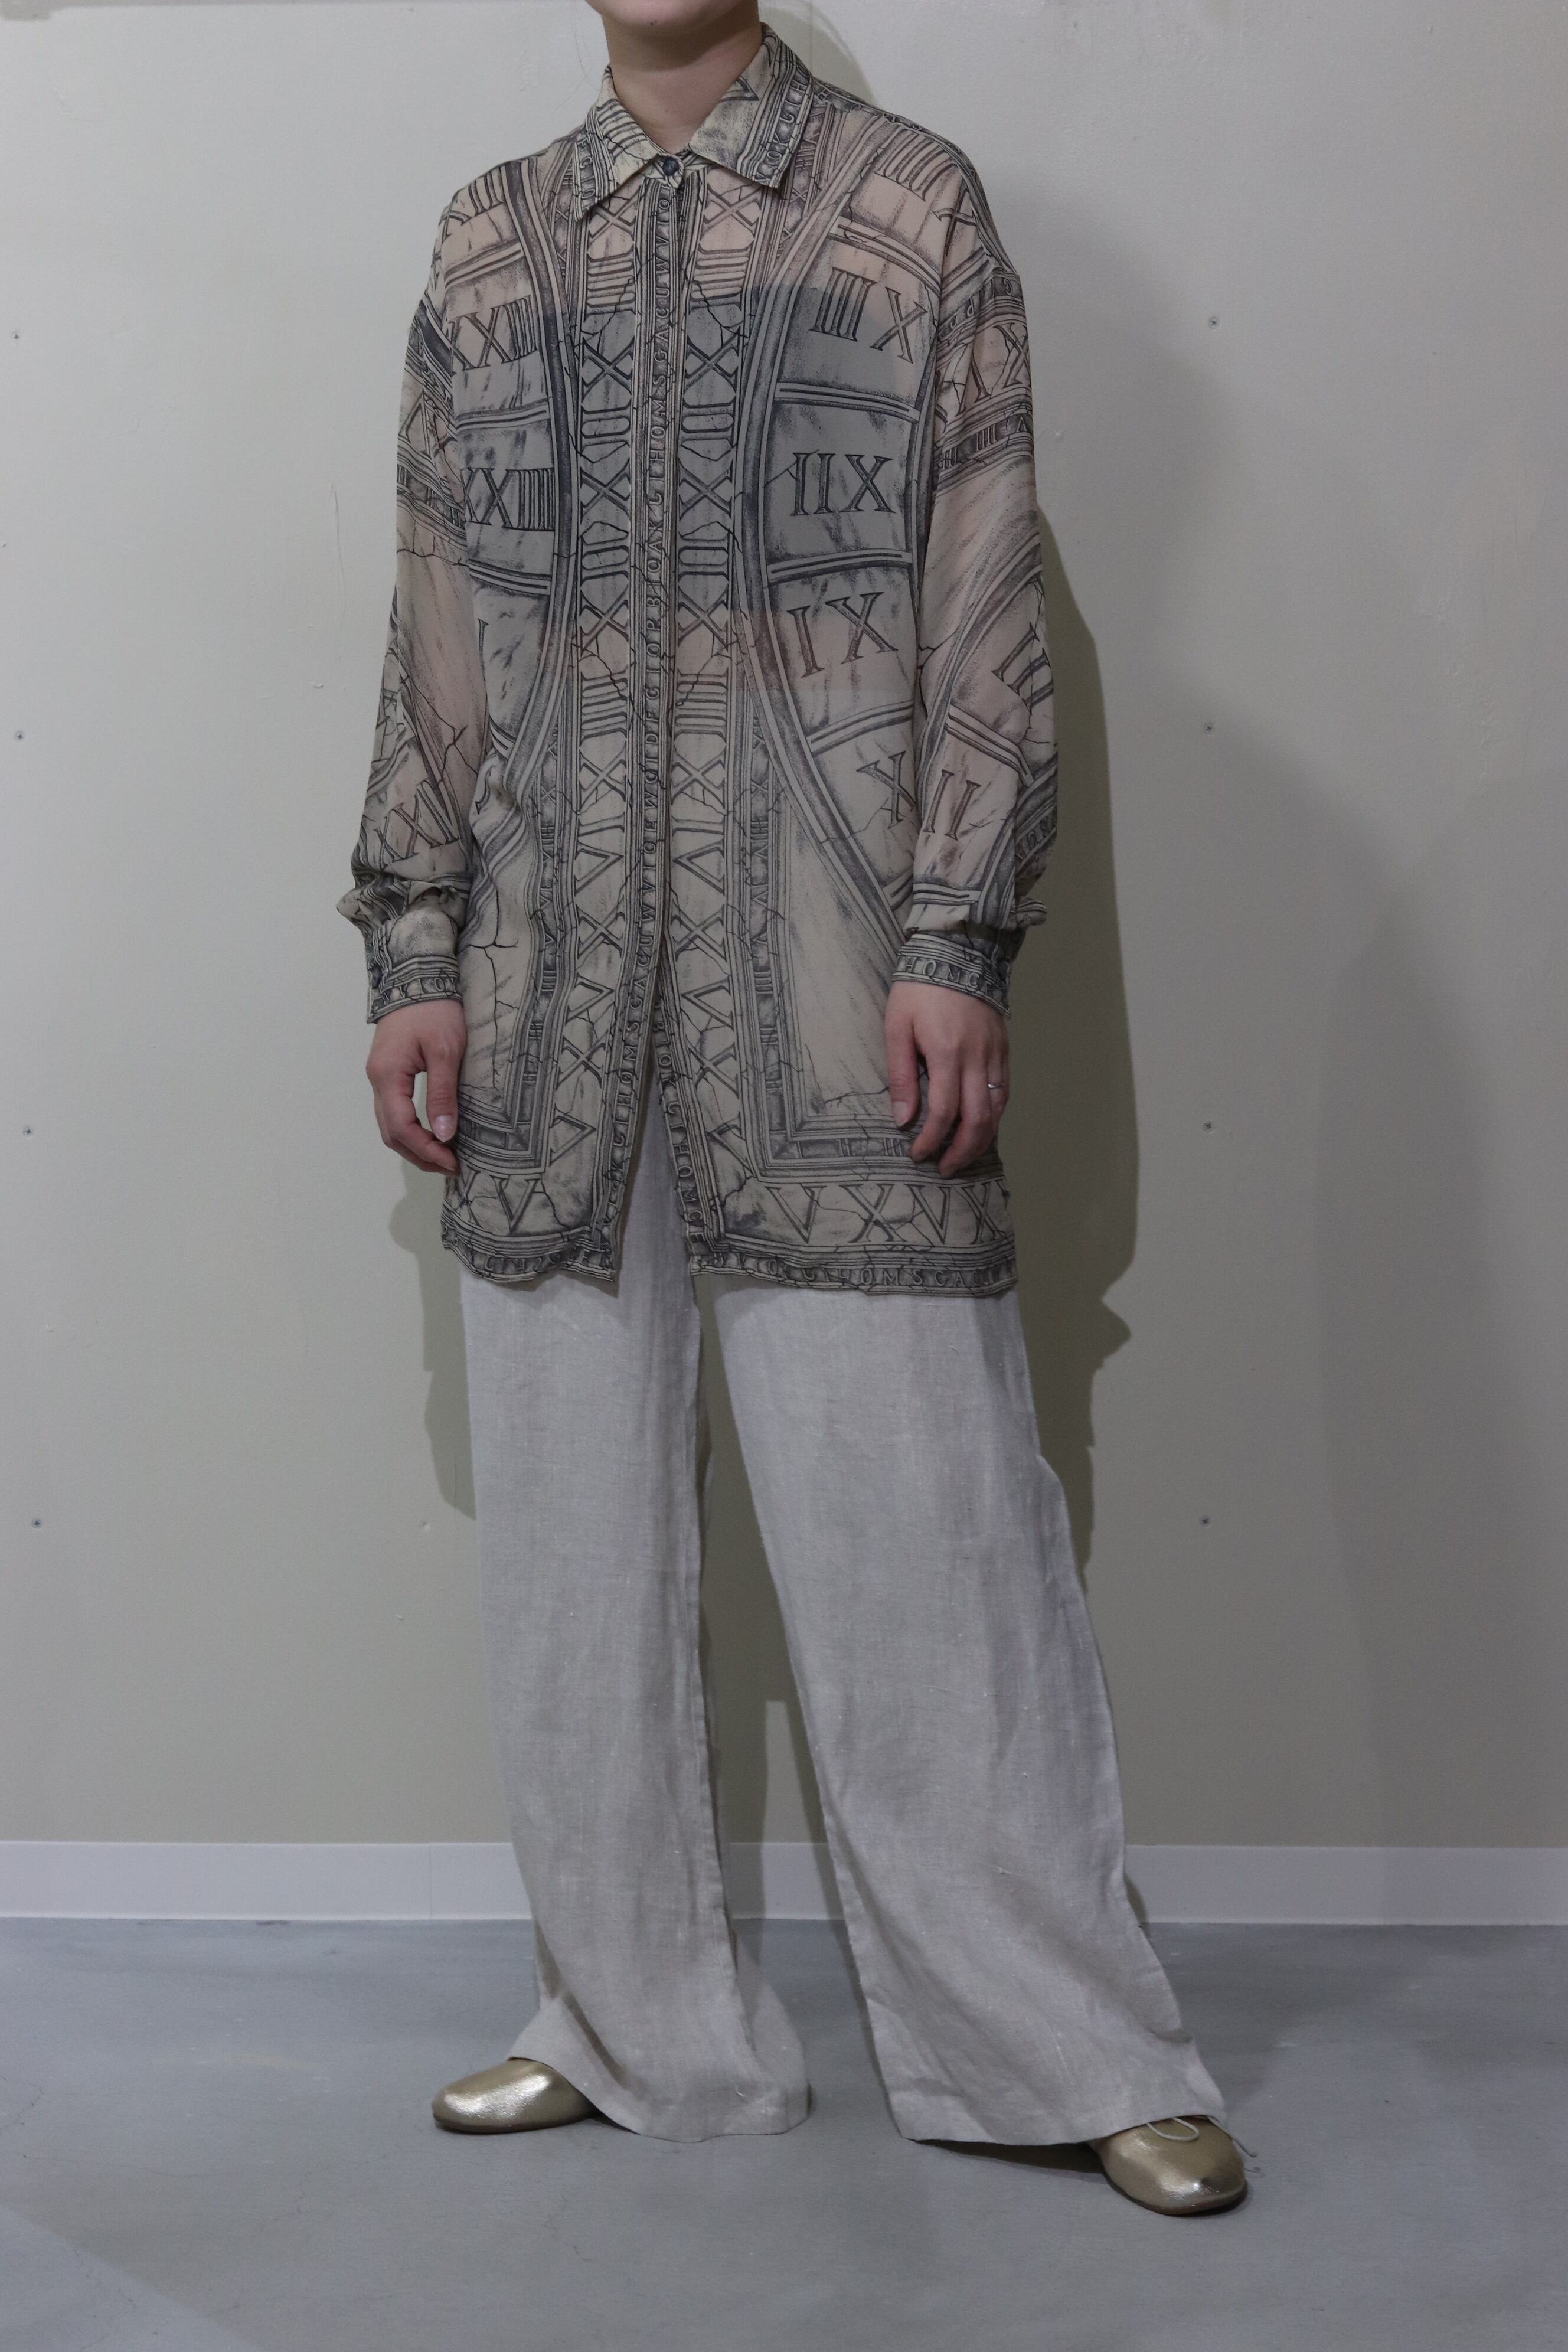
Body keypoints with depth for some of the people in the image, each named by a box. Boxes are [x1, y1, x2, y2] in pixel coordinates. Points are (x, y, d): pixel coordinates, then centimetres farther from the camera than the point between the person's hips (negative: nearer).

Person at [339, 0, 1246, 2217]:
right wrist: (414, 957, 5)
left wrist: (957, 950, -10)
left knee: (920, 1508, -3)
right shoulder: (488, 242, 14)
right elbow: (440, 628, 12)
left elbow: (987, 607, -1)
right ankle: (638, 2026, 23)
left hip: (826, 972, -3)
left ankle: (1065, 2046, 11)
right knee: (574, 1526, 8)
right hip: (551, 974, 4)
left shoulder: (916, 206, 5)